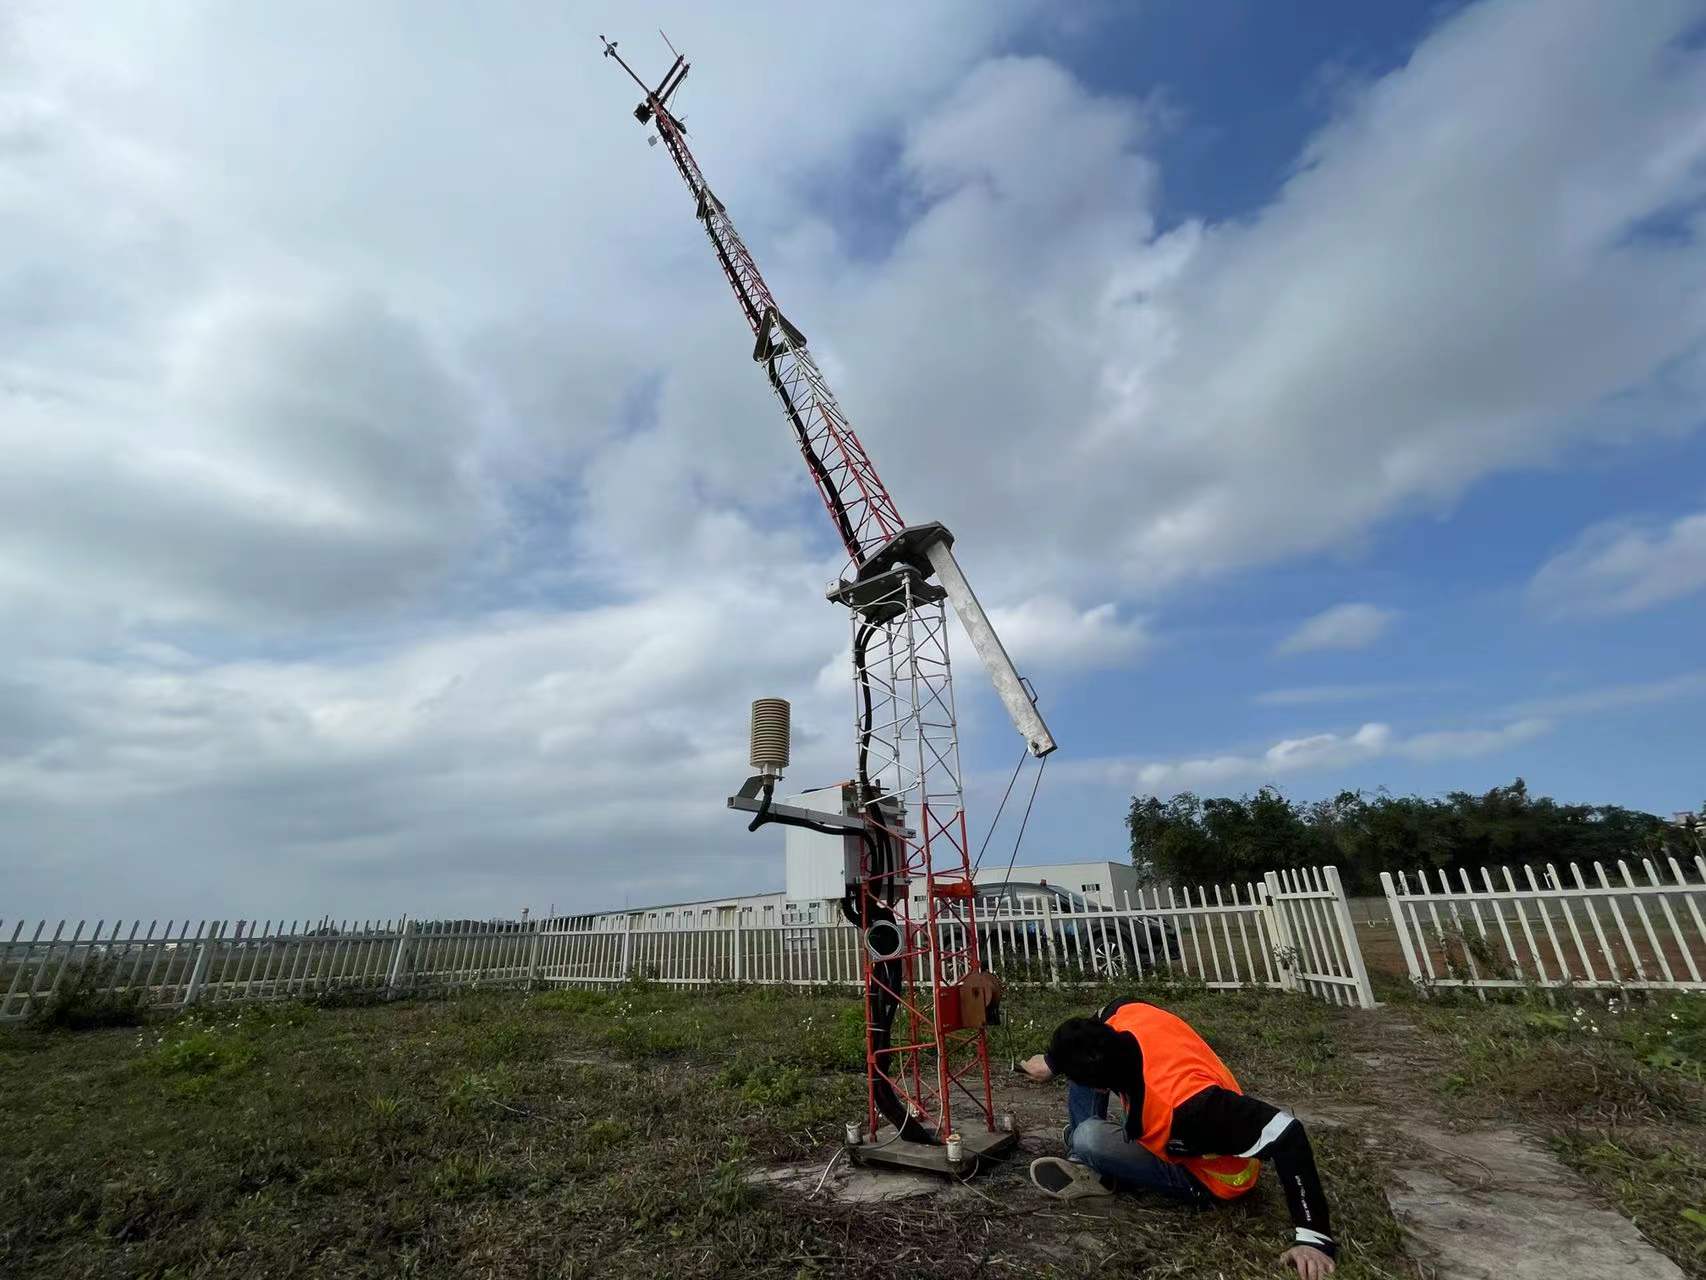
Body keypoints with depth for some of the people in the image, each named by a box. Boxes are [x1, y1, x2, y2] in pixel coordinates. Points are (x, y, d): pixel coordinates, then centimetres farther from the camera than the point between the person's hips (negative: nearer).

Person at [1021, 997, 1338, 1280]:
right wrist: (1053, 1062, 5)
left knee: (1089, 1138, -28)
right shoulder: (1125, 1016, -27)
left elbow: (1285, 1132, -44)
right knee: (1083, 1062, -6)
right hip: (1181, 1134, 7)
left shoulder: (1185, 1103, -47)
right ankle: (1084, 1162, 7)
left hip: (1205, 1177, -7)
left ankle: (1107, 1179, 6)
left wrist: (1314, 1237, -42)